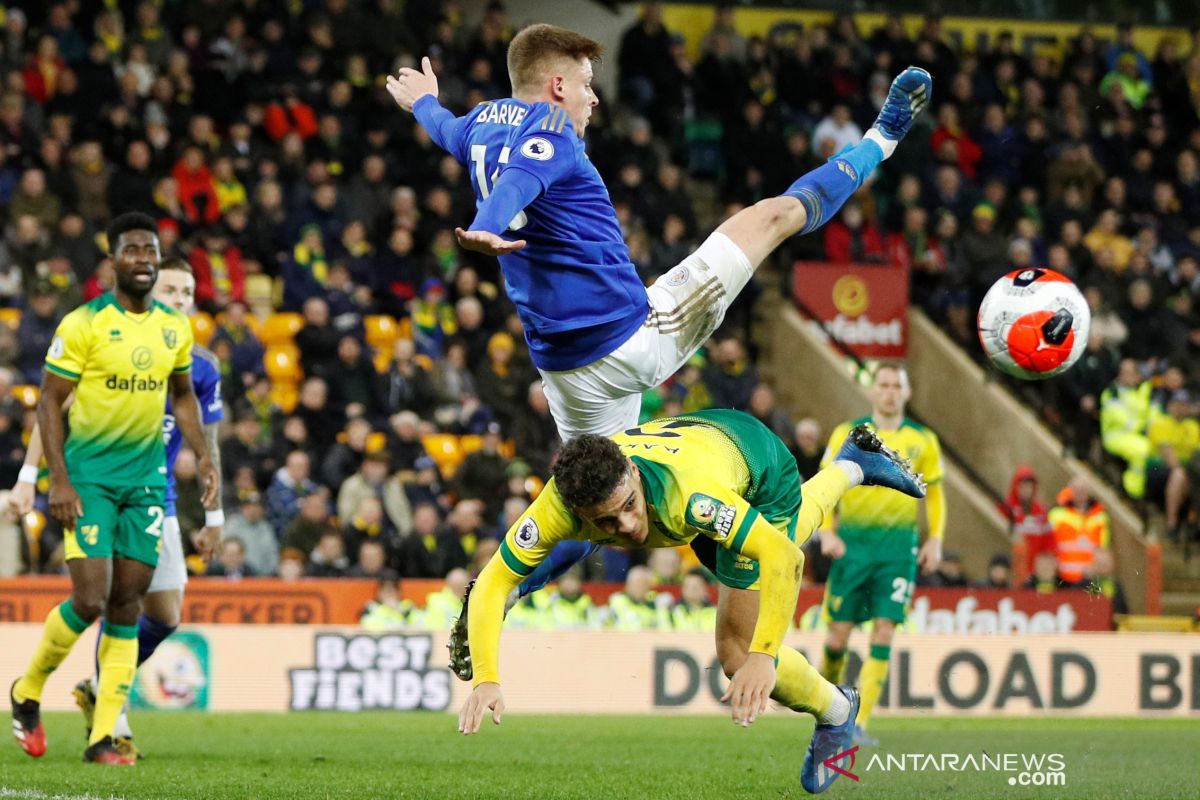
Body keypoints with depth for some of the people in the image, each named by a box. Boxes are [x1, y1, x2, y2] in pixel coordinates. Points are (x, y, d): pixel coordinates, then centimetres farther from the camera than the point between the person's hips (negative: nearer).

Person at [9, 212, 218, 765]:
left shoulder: (174, 327, 7)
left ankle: (102, 737, 5)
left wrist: (204, 456, 9)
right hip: (89, 476, -5)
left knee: (127, 606, 2)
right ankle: (27, 693, 13)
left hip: (146, 480, 5)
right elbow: (50, 402, -8)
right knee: (90, 601, -13)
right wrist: (59, 479, -15)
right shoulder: (85, 324, -9)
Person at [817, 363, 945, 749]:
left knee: (884, 631, -10)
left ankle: (860, 722, -10)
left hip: (899, 545, 0)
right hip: (853, 541, 0)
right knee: (840, 631, -2)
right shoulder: (847, 434, 3)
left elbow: (934, 493, 15)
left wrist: (935, 539, 2)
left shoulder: (923, 441, 8)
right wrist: (827, 532, -9)